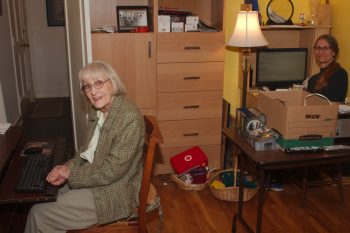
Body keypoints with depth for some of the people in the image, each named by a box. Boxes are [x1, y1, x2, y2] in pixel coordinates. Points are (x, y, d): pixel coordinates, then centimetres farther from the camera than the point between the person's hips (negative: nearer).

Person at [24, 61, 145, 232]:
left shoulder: (130, 119, -26)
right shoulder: (97, 111, 1)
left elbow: (111, 171, -24)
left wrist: (71, 173, -14)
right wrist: (68, 168, -6)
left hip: (114, 195, -8)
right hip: (93, 178, 8)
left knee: (40, 214, -4)